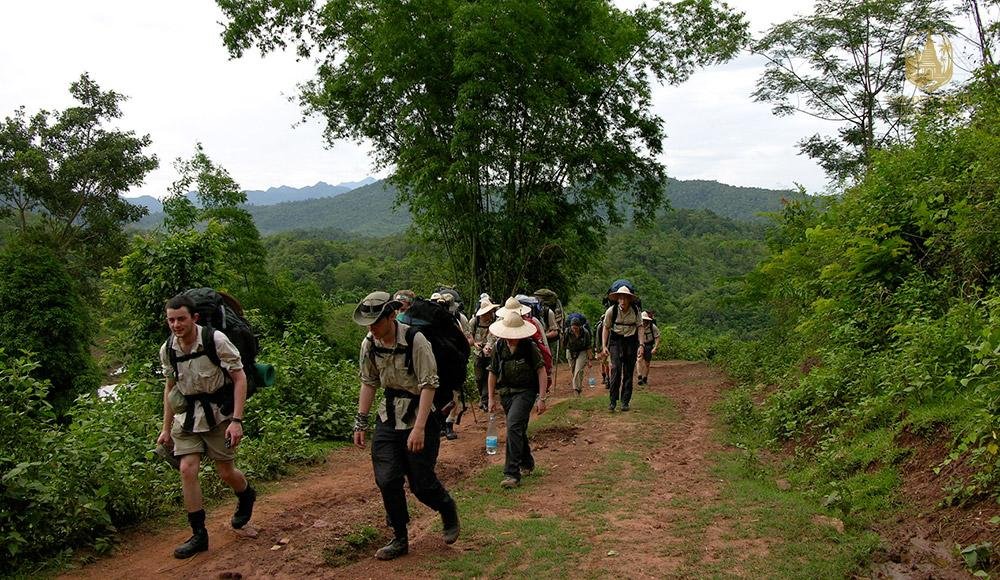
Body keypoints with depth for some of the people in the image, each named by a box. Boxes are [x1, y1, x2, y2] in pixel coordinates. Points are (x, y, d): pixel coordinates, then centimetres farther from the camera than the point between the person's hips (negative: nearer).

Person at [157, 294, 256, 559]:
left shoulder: (216, 341, -19)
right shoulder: (167, 350, -4)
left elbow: (240, 378, -15)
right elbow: (170, 387, 12)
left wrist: (236, 420, -20)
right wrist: (166, 428, 13)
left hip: (218, 414, -4)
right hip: (188, 416, 4)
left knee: (226, 472, 2)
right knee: (187, 470, -7)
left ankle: (246, 496, 38)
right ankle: (198, 535, 4)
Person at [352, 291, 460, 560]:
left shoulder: (415, 341, -20)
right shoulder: (369, 344, -2)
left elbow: (428, 386, -20)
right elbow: (368, 383, 11)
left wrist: (419, 428, -25)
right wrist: (360, 422, 9)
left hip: (419, 418, -5)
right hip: (388, 419, 5)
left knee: (421, 483, 0)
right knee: (387, 480, -1)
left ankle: (449, 512, 32)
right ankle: (400, 539, 17)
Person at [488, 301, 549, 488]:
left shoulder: (530, 346, -11)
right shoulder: (499, 347, 2)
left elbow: (541, 371, -9)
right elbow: (493, 373, 10)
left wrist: (541, 398, -14)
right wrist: (491, 399, 8)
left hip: (525, 391, -5)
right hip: (505, 392, 5)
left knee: (513, 426, -22)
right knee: (518, 430, 17)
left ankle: (512, 473, -21)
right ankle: (527, 463, 40)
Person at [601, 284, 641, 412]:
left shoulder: (636, 310, -7)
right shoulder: (611, 310, -9)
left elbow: (639, 327, 1)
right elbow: (606, 328, 3)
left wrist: (641, 345, -7)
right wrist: (604, 346, -1)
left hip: (631, 341, 1)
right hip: (616, 340, -1)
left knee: (628, 372, 2)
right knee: (616, 368, -16)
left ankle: (625, 402, 11)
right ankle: (613, 401, -12)